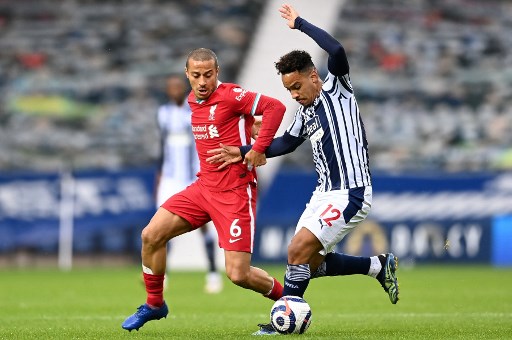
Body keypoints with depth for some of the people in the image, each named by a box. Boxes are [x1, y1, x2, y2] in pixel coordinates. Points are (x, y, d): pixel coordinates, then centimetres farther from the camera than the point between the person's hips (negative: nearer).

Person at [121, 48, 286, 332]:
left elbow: (275, 107, -21)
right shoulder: (193, 100, 11)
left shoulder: (230, 95, -13)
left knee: (238, 274, -12)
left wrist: (258, 149, -21)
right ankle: (154, 305, 17)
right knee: (151, 235, -2)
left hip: (235, 193, -7)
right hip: (204, 187, 7)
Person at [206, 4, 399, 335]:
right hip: (325, 193, 9)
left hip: (350, 194, -9)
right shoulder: (305, 111, 11)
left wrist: (300, 23, -18)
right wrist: (244, 152, 19)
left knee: (299, 249, -15)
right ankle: (379, 266, 24)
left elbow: (337, 51, -26)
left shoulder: (337, 89, -9)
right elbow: (288, 142, 25)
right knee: (312, 263, 9)